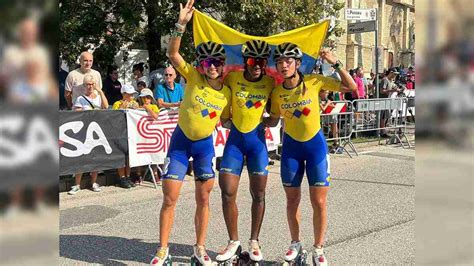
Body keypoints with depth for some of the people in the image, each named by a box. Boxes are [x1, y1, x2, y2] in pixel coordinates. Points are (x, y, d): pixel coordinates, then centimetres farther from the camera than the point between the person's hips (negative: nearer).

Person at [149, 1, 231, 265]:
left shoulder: (227, 92, -4)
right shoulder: (194, 77, -11)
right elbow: (172, 53, -22)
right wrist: (182, 24, -32)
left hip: (205, 145, 2)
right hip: (181, 141, -2)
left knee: (203, 199, 7)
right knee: (170, 198, -2)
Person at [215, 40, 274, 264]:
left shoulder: (270, 83, -5)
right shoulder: (233, 78, -7)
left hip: (257, 140, 0)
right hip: (235, 139, 0)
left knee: (258, 194, 4)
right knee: (227, 192, -3)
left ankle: (254, 241, 22)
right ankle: (233, 241, 14)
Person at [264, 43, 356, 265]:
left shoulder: (314, 82, -13)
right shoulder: (277, 92, -6)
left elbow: (351, 87, -12)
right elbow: (273, 121, 7)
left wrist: (336, 63, -21)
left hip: (316, 145, -2)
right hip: (291, 147, 2)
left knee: (319, 202, -1)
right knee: (292, 200, 11)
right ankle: (295, 244, 31)